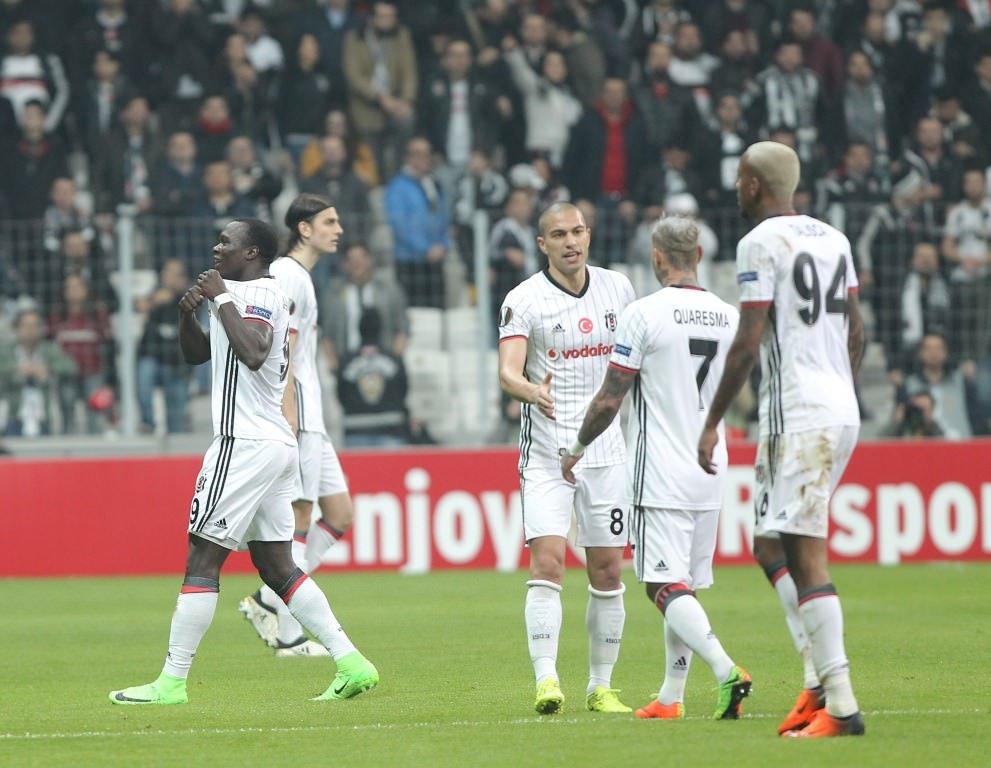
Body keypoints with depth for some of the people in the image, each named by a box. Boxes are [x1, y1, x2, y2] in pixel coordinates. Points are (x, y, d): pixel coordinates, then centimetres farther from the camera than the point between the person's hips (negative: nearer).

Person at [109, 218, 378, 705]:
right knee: (276, 565, 10)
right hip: (275, 444, 10)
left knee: (203, 558, -7)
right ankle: (351, 664, 6)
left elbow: (253, 354, -29)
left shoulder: (258, 294, -10)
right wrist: (188, 312, 8)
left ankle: (171, 683, -7)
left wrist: (221, 298, -19)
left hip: (246, 445, -10)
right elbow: (195, 355, 27)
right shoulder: (243, 295, 20)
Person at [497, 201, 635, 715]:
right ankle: (545, 680, -19)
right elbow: (507, 371, -18)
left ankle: (601, 687, 13)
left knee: (608, 570, 5)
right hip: (546, 451, -4)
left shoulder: (617, 288, 7)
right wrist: (532, 391, -39)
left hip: (607, 449, 4)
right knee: (546, 561, -16)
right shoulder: (524, 300, -7)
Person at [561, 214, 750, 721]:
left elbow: (609, 400, -9)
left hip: (659, 476, -6)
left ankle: (726, 670, -27)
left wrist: (578, 448, 7)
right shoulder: (728, 317, 7)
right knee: (685, 588, 14)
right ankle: (671, 696, 16)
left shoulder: (644, 314, -11)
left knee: (666, 587, -9)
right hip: (709, 474, 6)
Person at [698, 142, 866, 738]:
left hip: (796, 415, -9)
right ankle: (821, 681, 8)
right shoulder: (834, 239, 15)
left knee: (806, 558, -10)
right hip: (842, 410, 9)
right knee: (773, 546, 17)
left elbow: (748, 344, -13)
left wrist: (712, 423, -8)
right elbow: (856, 332, 20)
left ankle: (841, 705, -15)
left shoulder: (762, 243, -9)